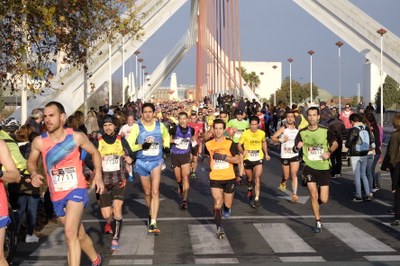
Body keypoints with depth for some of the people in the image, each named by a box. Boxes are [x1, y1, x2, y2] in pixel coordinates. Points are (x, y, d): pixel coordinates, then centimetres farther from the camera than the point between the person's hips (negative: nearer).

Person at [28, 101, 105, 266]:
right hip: (56, 195, 4)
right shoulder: (39, 142, -7)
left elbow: (95, 152, 7)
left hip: (76, 190, -4)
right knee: (80, 235, 18)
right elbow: (31, 162, 10)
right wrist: (33, 174, -11)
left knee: (70, 234, -24)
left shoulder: (76, 137, -10)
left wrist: (98, 175, -3)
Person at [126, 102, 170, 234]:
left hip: (156, 161, 0)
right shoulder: (137, 127, -9)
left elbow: (166, 136, 22)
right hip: (142, 162, 0)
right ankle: (151, 212, 41)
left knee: (155, 191, -15)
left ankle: (153, 223, -19)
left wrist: (166, 146, 7)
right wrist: (142, 146, -25)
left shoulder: (160, 126, -2)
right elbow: (129, 146, -12)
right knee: (147, 192, 14)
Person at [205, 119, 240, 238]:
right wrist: (208, 166, 6)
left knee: (227, 204, 8)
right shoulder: (208, 144, 1)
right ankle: (219, 228, 6)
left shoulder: (230, 143, -6)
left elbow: (237, 159, -11)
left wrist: (224, 157, -21)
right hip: (215, 179, 0)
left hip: (229, 178, 0)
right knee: (217, 204, -8)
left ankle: (227, 208, 45)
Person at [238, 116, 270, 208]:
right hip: (248, 159, 0)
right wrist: (243, 151, -29)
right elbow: (239, 145, -9)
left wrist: (266, 154, 17)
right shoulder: (245, 134, -11)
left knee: (257, 178, -15)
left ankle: (257, 199, -14)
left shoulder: (262, 133, -1)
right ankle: (249, 189, 50)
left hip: (258, 159, 0)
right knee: (249, 178, 16)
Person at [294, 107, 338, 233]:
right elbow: (295, 149, 5)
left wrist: (329, 152, -9)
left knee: (324, 199, -2)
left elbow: (335, 143, 10)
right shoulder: (302, 133, -2)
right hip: (309, 167, 0)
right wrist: (297, 147, -18)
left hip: (324, 168, 0)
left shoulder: (325, 131, -4)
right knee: (313, 195, -8)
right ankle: (318, 222, 9)